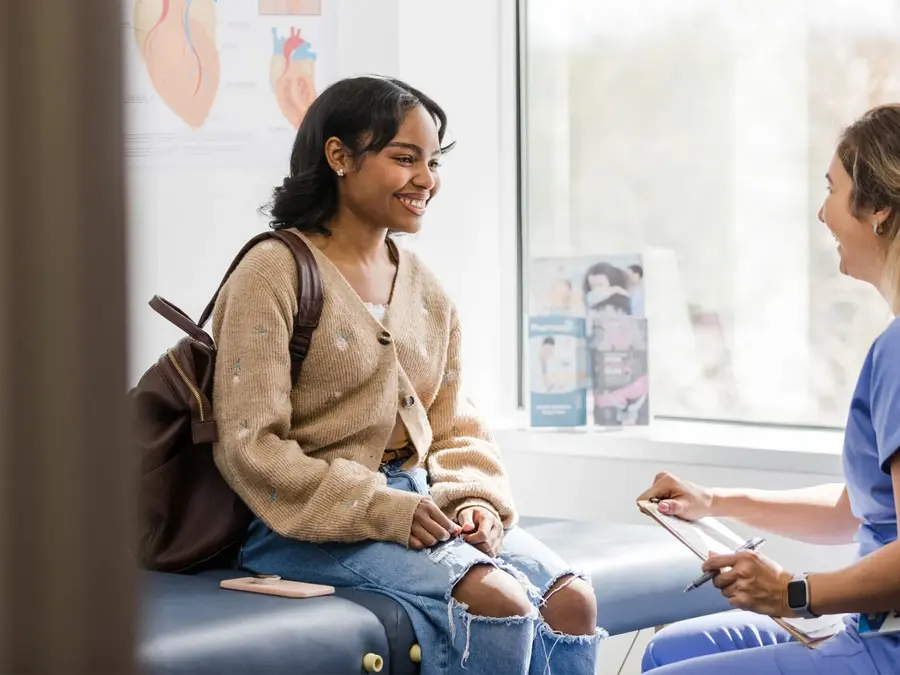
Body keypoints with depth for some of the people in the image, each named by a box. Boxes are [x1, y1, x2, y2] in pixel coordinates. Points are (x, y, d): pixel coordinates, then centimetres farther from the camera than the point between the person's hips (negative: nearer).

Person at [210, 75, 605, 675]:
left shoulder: (427, 292, 14)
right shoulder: (275, 274, -7)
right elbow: (250, 447, -13)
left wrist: (473, 501, -5)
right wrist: (382, 510, -20)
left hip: (418, 504, 7)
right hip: (317, 523, -7)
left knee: (572, 599, -17)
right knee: (500, 601, -28)